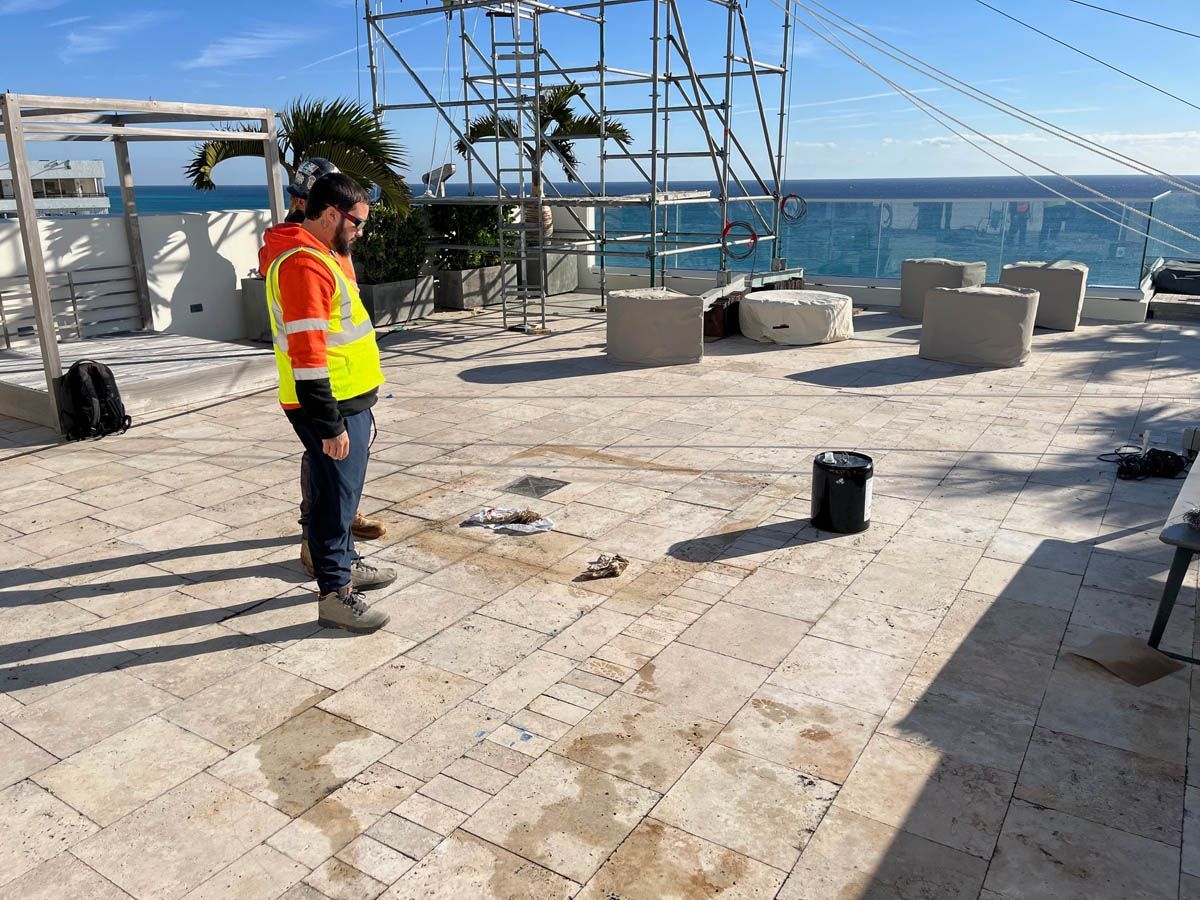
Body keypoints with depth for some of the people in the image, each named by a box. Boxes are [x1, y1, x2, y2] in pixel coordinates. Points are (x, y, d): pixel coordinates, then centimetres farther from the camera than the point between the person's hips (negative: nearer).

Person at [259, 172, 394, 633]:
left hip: (350, 399, 10)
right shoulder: (303, 265, -21)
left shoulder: (325, 254, 13)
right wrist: (330, 425, -24)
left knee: (342, 490, 21)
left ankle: (345, 563, 36)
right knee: (335, 495, -2)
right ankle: (334, 594, 9)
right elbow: (307, 356, -26)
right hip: (331, 406, -10)